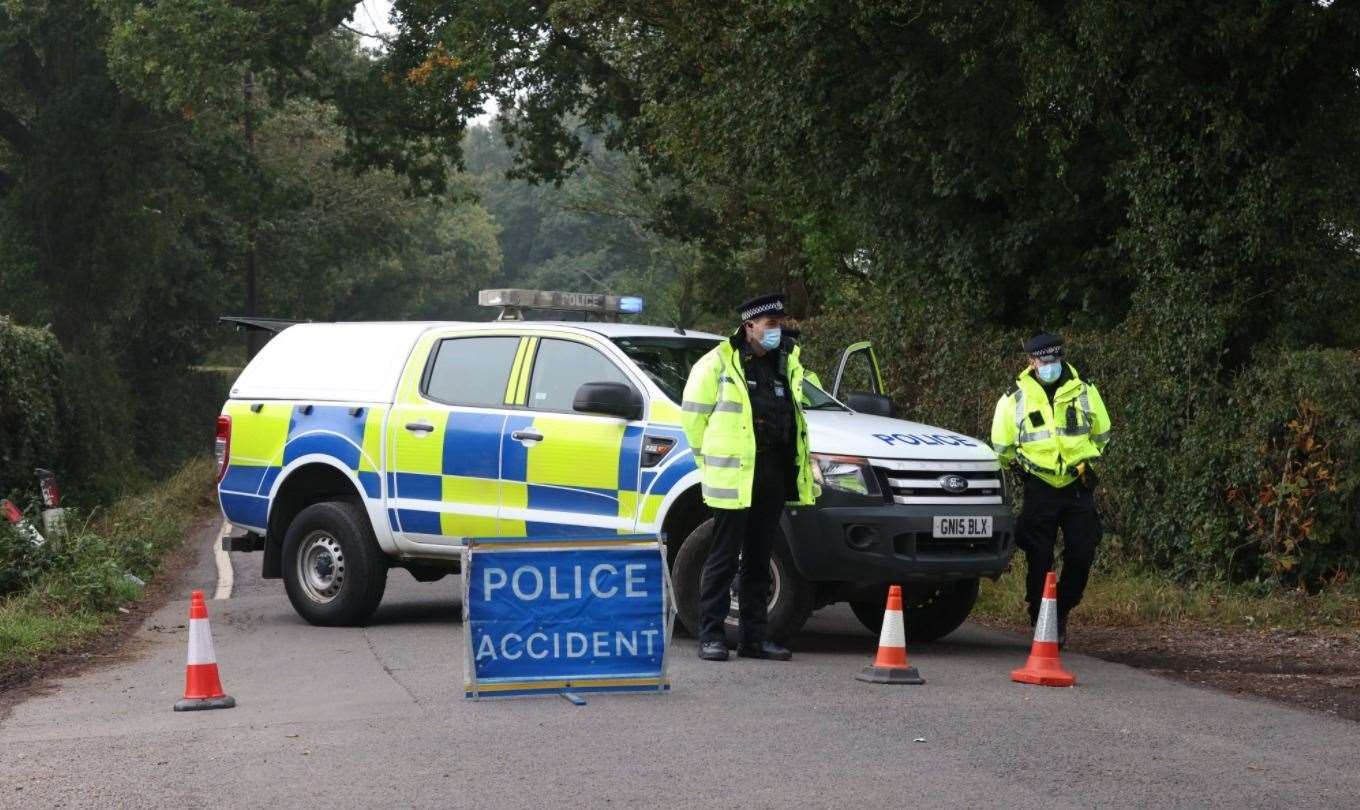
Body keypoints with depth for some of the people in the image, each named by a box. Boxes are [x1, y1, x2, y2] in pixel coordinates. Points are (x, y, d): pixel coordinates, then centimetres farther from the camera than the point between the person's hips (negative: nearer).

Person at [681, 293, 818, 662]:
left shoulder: (788, 361, 14)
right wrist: (712, 456, 2)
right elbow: (692, 413, 0)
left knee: (759, 559, 11)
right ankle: (711, 636, 0)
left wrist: (797, 462, 17)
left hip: (775, 475, 6)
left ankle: (754, 636, 16)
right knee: (724, 558, -4)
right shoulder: (718, 363, -5)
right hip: (735, 477, -6)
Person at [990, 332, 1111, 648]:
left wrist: (1087, 462, 13)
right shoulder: (1015, 398, -1)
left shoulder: (1084, 391, 3)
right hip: (1039, 490, -1)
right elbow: (1002, 446, 9)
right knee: (1039, 561, -3)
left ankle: (1061, 613, 18)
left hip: (1078, 488, 1)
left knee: (1081, 557, -3)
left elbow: (1101, 434, 17)